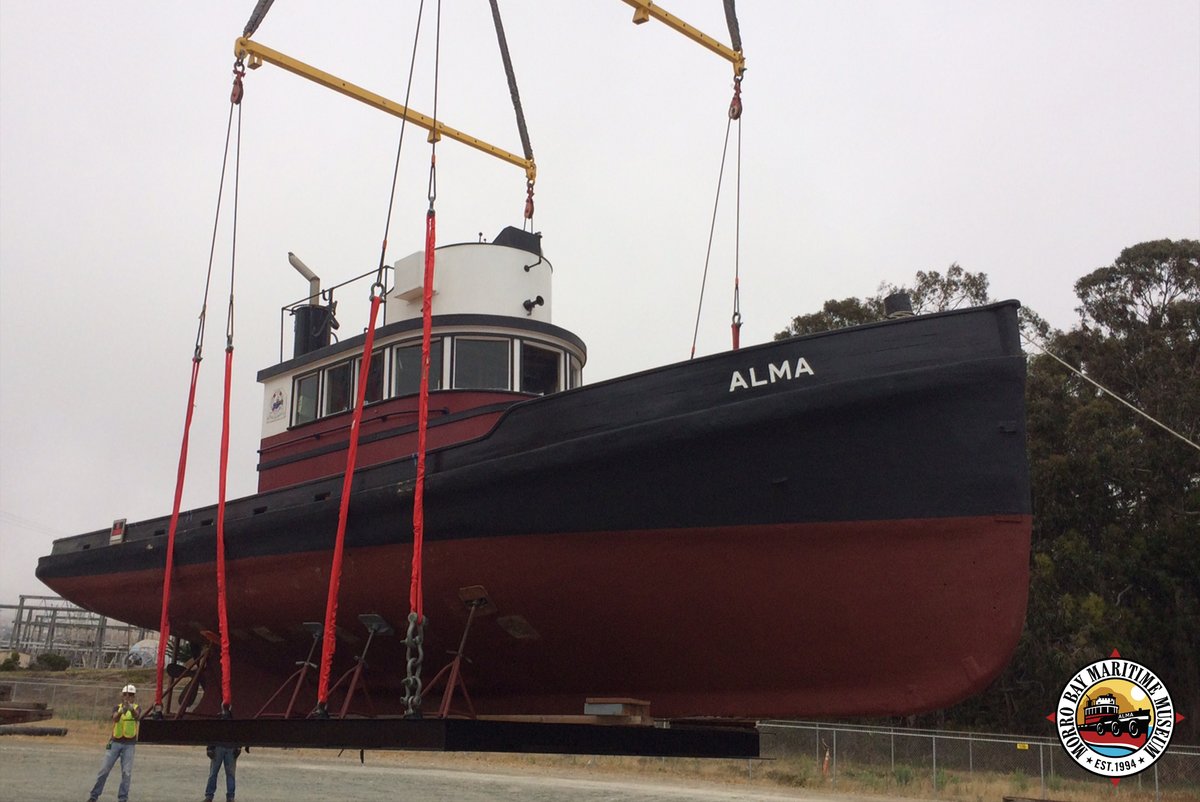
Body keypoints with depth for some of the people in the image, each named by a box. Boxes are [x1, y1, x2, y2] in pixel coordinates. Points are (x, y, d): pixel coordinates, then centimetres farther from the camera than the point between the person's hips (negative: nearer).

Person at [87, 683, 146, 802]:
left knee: (127, 773, -4)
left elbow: (137, 717, -25)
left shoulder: (137, 708, 0)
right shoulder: (117, 708, 3)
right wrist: (122, 711, -44)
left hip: (129, 745, -1)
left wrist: (131, 709, -48)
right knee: (104, 770, 4)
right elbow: (115, 718, -20)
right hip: (115, 743, 1)